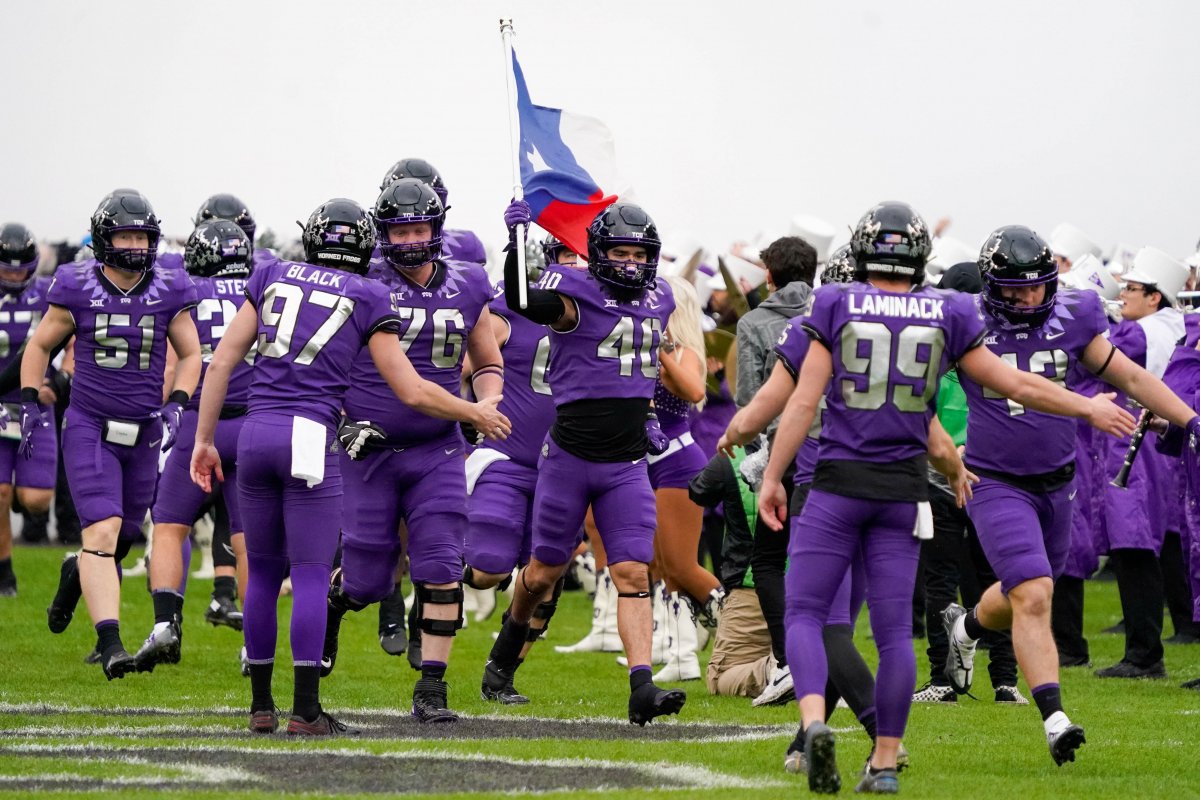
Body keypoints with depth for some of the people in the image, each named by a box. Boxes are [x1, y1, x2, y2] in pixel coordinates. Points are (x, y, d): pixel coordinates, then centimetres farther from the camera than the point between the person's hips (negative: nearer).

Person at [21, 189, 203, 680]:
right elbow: (40, 347, 7)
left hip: (144, 433, 3)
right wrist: (30, 405, -1)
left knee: (122, 536, 15)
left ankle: (77, 576, 49)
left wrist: (176, 407, -6)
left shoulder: (168, 293, -2)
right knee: (103, 531, -18)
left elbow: (190, 355, 8)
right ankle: (109, 644, -23)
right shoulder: (77, 290, -6)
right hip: (89, 427, -3)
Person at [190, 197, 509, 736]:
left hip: (256, 430, 4)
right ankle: (305, 710, -4)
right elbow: (412, 392, 4)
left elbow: (221, 362, 11)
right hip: (310, 436, -4)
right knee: (311, 576, 0)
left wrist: (204, 439, 17)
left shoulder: (272, 278, 15)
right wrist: (476, 415, 19)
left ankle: (261, 706, 17)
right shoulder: (368, 299, 5)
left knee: (264, 572, 13)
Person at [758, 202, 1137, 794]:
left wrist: (772, 477, 0)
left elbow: (804, 401, -6)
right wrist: (1089, 409, 22)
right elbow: (1016, 386, 8)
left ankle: (814, 721, -22)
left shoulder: (836, 307, -2)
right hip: (904, 488, 2)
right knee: (894, 627, 7)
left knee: (805, 612, 3)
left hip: (839, 482, -2)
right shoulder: (947, 316, 3)